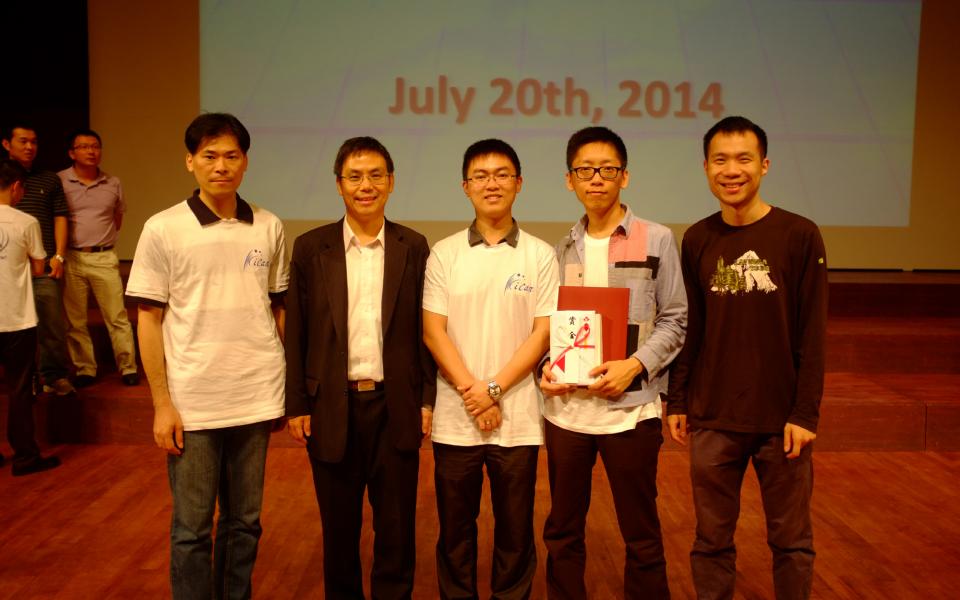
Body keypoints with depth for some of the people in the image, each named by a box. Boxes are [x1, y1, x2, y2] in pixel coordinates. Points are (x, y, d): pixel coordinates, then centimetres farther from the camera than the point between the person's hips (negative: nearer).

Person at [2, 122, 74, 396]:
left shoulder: (49, 179, 12)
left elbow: (60, 217, 9)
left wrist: (59, 256, -1)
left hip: (45, 266, 0)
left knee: (52, 324, 0)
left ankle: (55, 376, 10)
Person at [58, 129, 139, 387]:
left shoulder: (113, 184, 6)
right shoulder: (59, 181, -3)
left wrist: (105, 239, 12)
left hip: (104, 258, 1)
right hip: (71, 258, -1)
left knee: (117, 317, 2)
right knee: (74, 320, 6)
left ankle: (128, 367, 10)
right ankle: (85, 369, 17)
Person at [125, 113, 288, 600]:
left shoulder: (269, 228, 3)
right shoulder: (163, 229, -4)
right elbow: (149, 321, -2)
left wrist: (287, 388, 7)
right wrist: (162, 404, -6)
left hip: (257, 400, 2)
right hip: (192, 403, -2)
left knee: (244, 522, 14)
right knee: (191, 528, 8)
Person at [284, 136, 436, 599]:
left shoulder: (414, 248, 1)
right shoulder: (311, 248, 1)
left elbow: (426, 331, 4)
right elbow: (296, 335, 2)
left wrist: (428, 400, 0)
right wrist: (296, 406, 0)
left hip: (397, 408, 0)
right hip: (333, 408, 0)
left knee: (396, 525, 10)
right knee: (339, 526, 14)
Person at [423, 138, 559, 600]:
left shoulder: (540, 255, 2)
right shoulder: (444, 254, 3)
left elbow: (543, 333, -3)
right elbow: (433, 332, -2)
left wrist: (494, 389, -12)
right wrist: (472, 393, -12)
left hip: (518, 419, 0)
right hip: (454, 420, 1)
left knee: (516, 532, 10)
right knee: (455, 532, 12)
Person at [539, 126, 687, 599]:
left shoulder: (656, 240, 0)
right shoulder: (563, 249, 10)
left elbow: (674, 321, -1)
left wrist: (635, 365, -15)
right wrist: (546, 367, -5)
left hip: (630, 409, -3)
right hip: (565, 409, 3)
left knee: (641, 535, 8)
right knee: (561, 532, 13)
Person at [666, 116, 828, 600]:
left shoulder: (800, 236, -5)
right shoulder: (697, 241, 4)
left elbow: (813, 334, -5)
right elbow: (688, 327, 8)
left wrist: (805, 412, -9)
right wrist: (677, 400, 6)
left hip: (781, 419, -2)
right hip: (712, 420, 2)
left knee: (791, 540, 10)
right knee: (712, 540, 11)